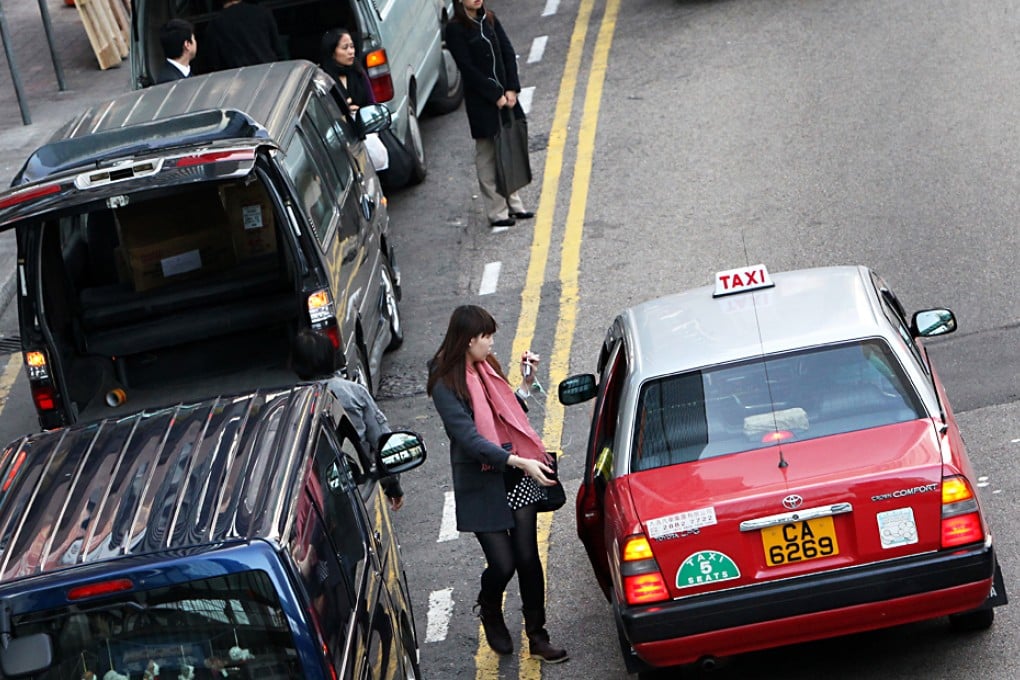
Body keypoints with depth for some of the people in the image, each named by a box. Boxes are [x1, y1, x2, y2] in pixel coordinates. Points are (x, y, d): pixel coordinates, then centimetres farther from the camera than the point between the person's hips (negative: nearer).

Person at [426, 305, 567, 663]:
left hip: (517, 478, 6)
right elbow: (470, 439, -24)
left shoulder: (486, 368, 7)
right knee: (502, 564, -2)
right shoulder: (445, 385, -15)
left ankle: (537, 636, 17)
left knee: (528, 558, 5)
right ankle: (490, 613, 32)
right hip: (481, 484, -6)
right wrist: (519, 462, -31)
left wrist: (526, 383, 4)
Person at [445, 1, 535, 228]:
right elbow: (468, 68, -15)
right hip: (480, 100, -6)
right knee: (487, 156, 1)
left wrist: (511, 89, -7)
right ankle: (497, 212, 6)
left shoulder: (489, 20, 7)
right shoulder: (455, 29, -11)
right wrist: (495, 96, -15)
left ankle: (513, 204, 22)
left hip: (505, 94, 6)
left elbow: (508, 53, 5)